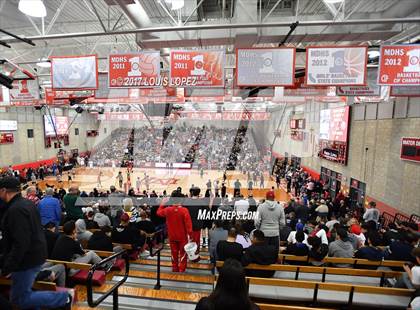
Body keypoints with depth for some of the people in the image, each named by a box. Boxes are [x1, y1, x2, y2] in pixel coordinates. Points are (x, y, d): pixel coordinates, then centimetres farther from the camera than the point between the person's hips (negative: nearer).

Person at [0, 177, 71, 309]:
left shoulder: (15, 210, -24)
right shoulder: (27, 203, 7)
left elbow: (20, 243, -29)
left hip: (26, 260, -9)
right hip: (34, 255, 9)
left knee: (19, 298, 3)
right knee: (24, 292, 21)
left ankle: (64, 298, 4)